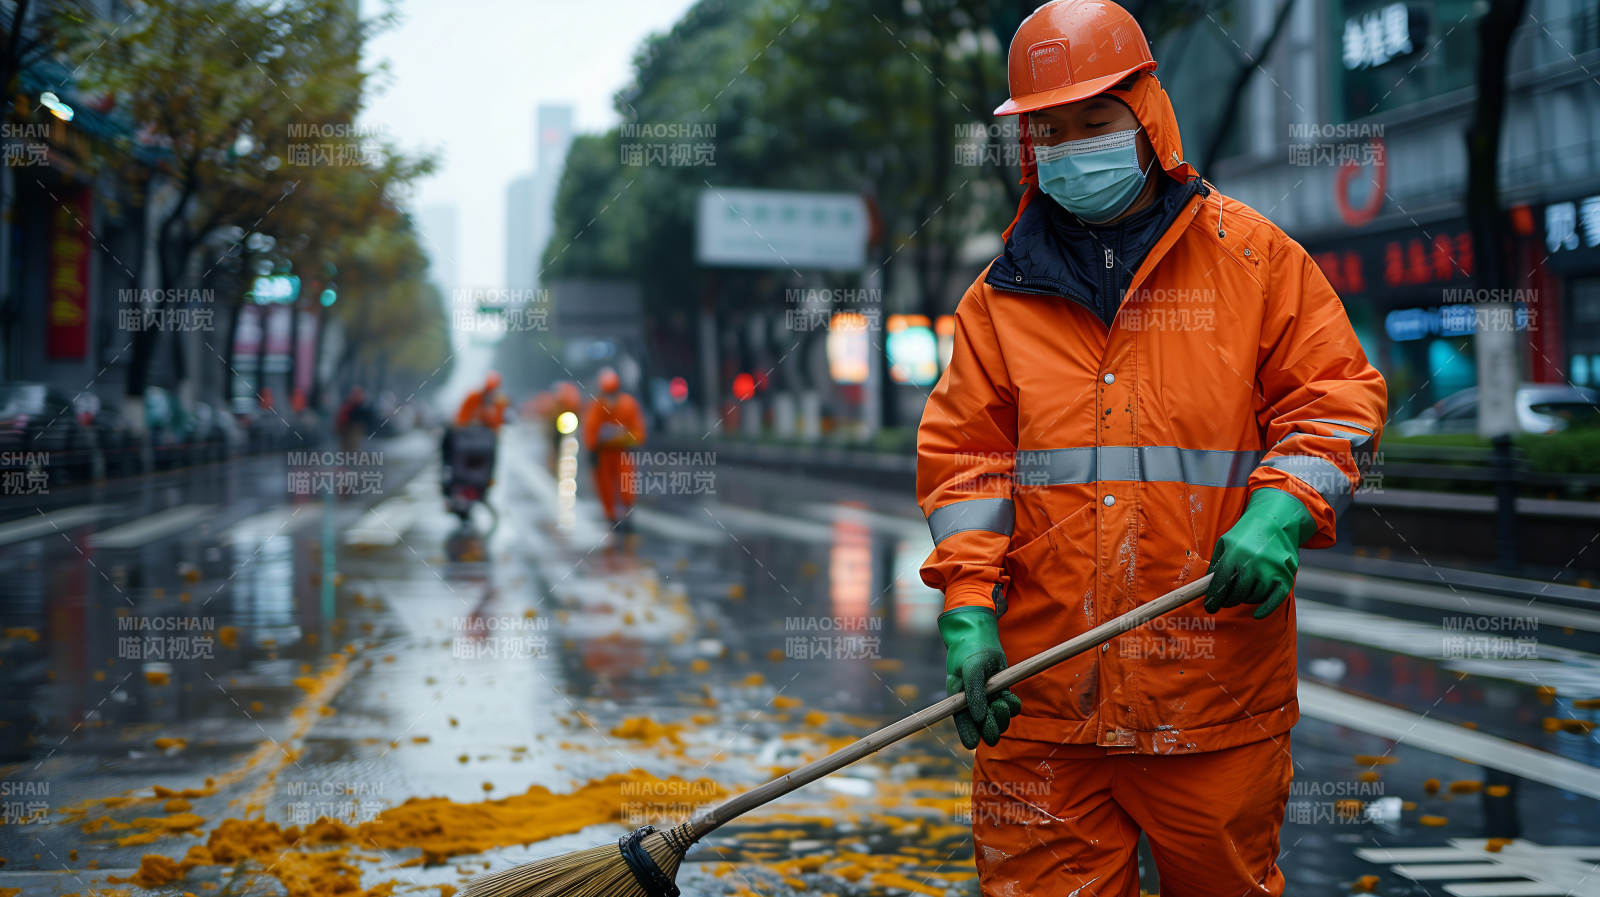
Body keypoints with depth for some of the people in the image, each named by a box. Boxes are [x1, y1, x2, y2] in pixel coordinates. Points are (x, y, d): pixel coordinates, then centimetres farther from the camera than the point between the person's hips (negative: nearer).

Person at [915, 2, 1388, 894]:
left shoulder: (1252, 257, 6)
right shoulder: (1004, 294, 10)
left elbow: (1336, 397, 4)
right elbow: (963, 455, 7)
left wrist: (1278, 515, -13)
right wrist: (968, 612, -5)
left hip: (1216, 683, -1)